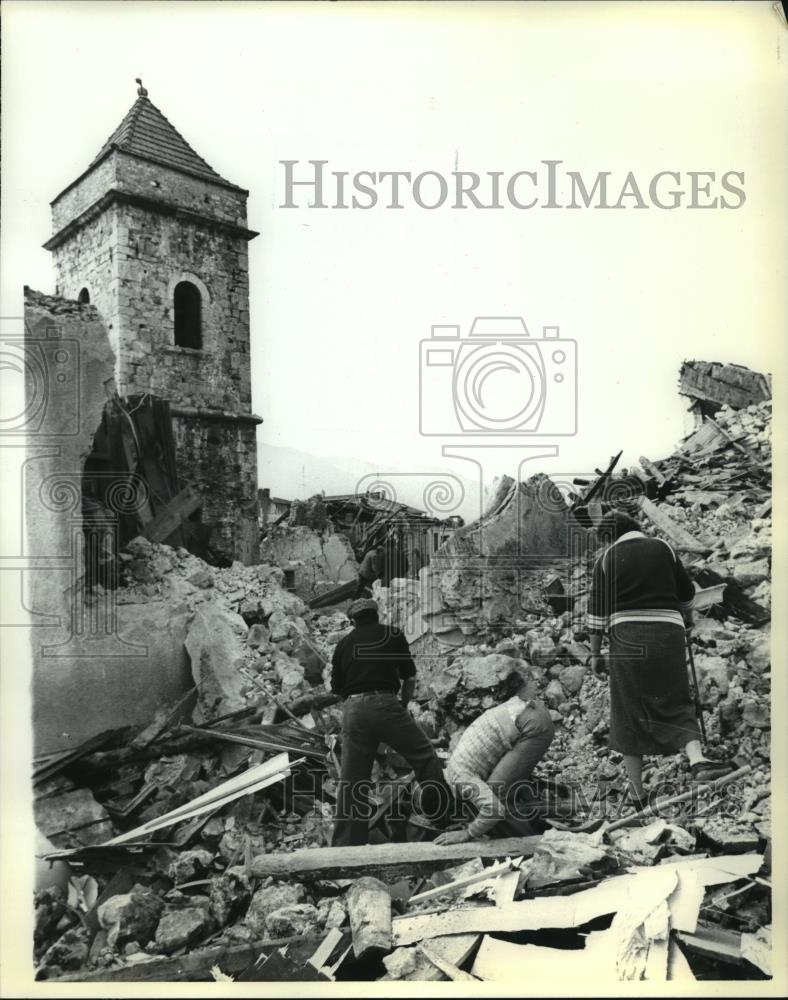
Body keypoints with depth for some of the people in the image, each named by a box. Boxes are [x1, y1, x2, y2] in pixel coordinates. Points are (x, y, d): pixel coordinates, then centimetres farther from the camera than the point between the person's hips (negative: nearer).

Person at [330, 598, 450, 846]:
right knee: (425, 756, 7)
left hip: (352, 710, 4)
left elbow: (337, 687, 17)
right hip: (385, 703, -4)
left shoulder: (344, 643, 19)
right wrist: (403, 704, 25)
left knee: (351, 781, 8)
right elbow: (410, 678, 11)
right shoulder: (393, 634, 13)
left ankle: (343, 847, 11)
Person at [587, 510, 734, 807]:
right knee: (676, 704, 8)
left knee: (629, 715, 7)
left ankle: (637, 794, 9)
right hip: (668, 631, 1)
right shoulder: (663, 548, 11)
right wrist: (687, 616, 38)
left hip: (626, 636, -1)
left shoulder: (606, 559, 6)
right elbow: (687, 592, 18)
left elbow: (597, 610, 3)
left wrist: (595, 653, 8)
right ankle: (697, 758, -21)